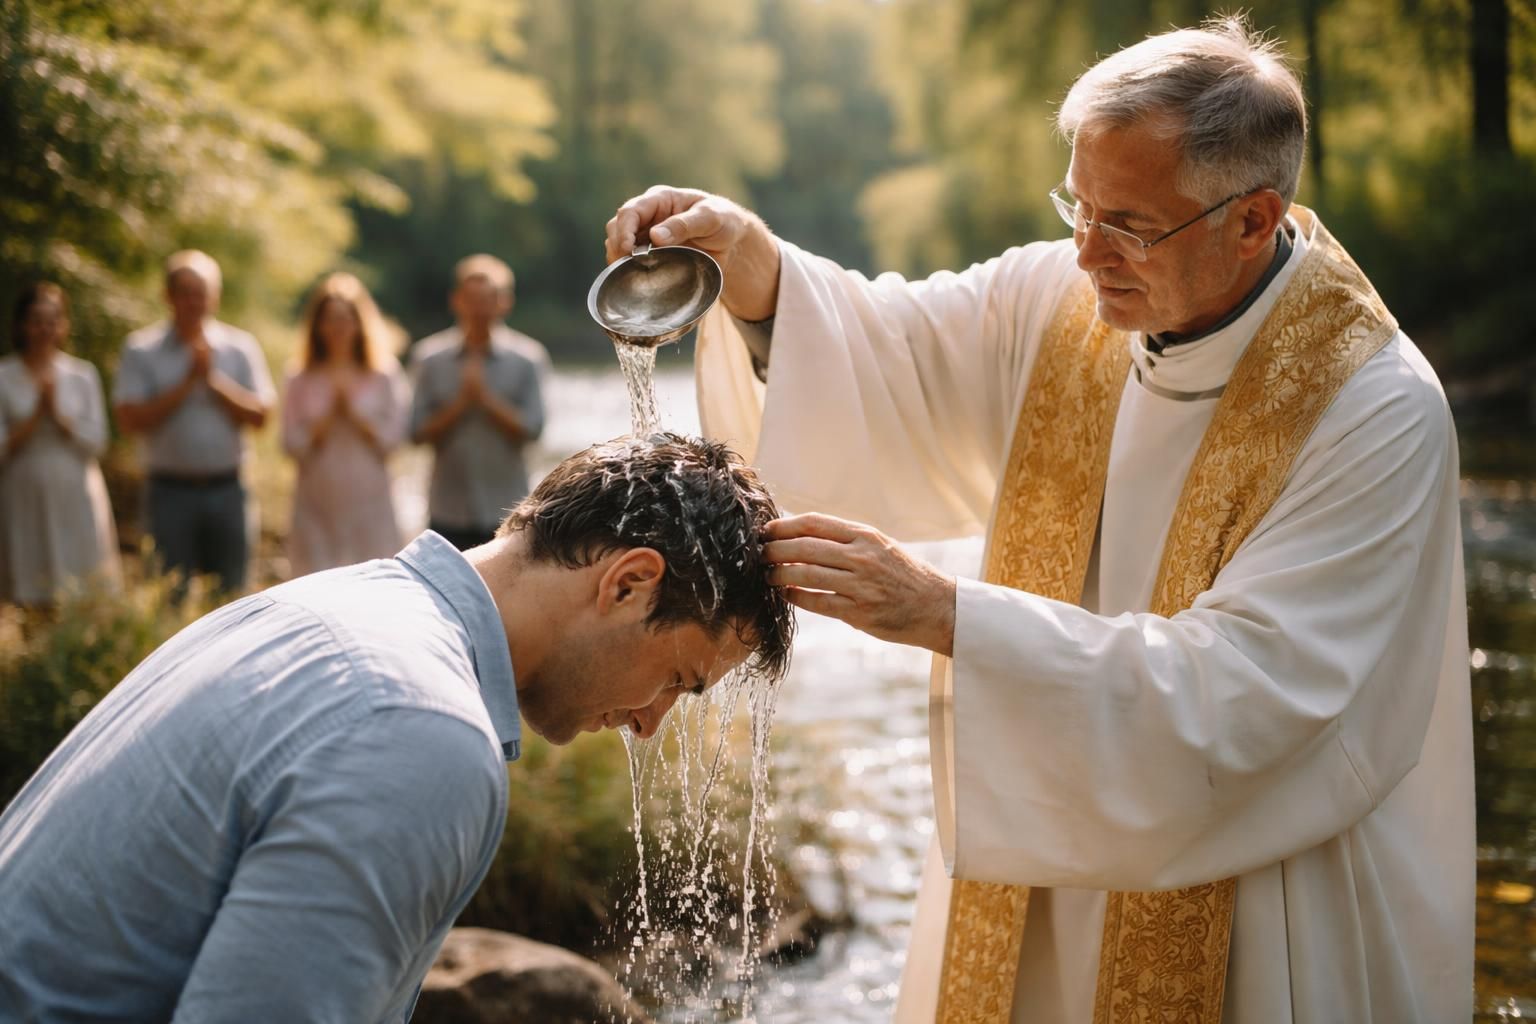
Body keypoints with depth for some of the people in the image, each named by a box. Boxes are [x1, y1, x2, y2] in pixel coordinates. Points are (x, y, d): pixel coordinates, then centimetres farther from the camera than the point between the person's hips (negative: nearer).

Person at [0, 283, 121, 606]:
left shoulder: (83, 374, 6)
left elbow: (97, 442, 0)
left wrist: (57, 413, -11)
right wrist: (36, 414, -13)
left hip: (76, 498, 1)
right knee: (29, 600, 0)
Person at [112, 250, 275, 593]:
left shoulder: (240, 347, 6)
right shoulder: (141, 349, 1)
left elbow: (259, 414, 0)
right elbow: (131, 419, -8)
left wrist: (214, 379, -9)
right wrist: (187, 382, -10)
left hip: (227, 490, 2)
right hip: (171, 490, -2)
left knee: (230, 590, 6)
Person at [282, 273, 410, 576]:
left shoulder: (385, 378, 5)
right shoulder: (301, 384, 7)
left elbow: (390, 439, -2)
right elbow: (294, 445, -1)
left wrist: (353, 408, -7)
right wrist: (331, 410, -9)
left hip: (370, 505, -1)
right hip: (317, 507, 1)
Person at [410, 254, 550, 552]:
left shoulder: (528, 358, 0)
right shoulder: (430, 357, 3)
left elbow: (531, 429, -6)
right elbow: (419, 432, -2)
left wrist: (486, 398, -14)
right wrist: (461, 402, -14)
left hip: (507, 511, -1)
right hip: (449, 511, 1)